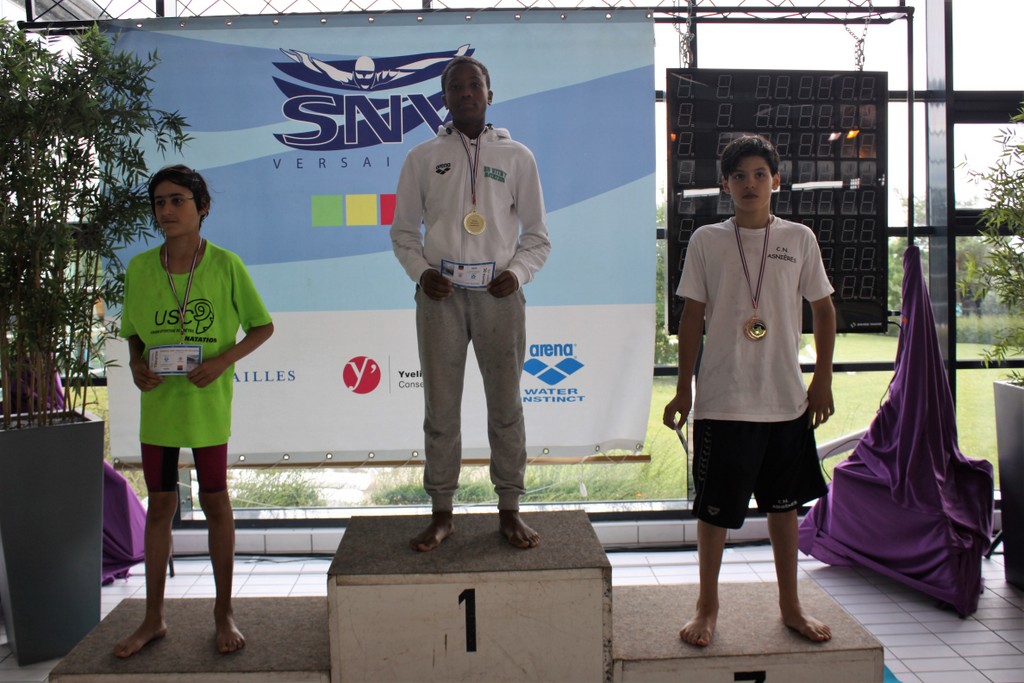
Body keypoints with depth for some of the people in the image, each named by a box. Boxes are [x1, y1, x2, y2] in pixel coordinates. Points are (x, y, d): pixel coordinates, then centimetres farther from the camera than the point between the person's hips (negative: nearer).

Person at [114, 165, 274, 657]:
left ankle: (223, 612, 23)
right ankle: (153, 618, 25)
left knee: (215, 502, 7)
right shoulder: (140, 268, 1)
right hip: (157, 403, 3)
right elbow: (133, 333, 12)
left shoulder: (225, 265, -8)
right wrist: (136, 364, -8)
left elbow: (262, 326, -2)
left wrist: (223, 361, -15)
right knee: (160, 505, 11)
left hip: (208, 404, -3)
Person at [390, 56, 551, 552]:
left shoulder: (517, 157, 8)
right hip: (441, 295, 0)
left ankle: (510, 510, 18)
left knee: (506, 407, 5)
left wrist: (517, 272, -7)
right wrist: (421, 272, -5)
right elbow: (403, 229, 12)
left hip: (498, 295, 0)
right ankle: (441, 513, 17)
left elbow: (537, 235, 10)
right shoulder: (423, 157, 9)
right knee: (441, 409, 4)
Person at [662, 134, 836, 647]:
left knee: (783, 502, 14)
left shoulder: (799, 238, 4)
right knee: (714, 507, 4)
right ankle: (707, 606, 22)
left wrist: (822, 379, 6)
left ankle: (790, 605, 30)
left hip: (786, 399, 2)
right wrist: (683, 389, 1)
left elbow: (823, 310, 11)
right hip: (722, 400, -2)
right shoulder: (706, 240, 1)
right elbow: (692, 316, 3)